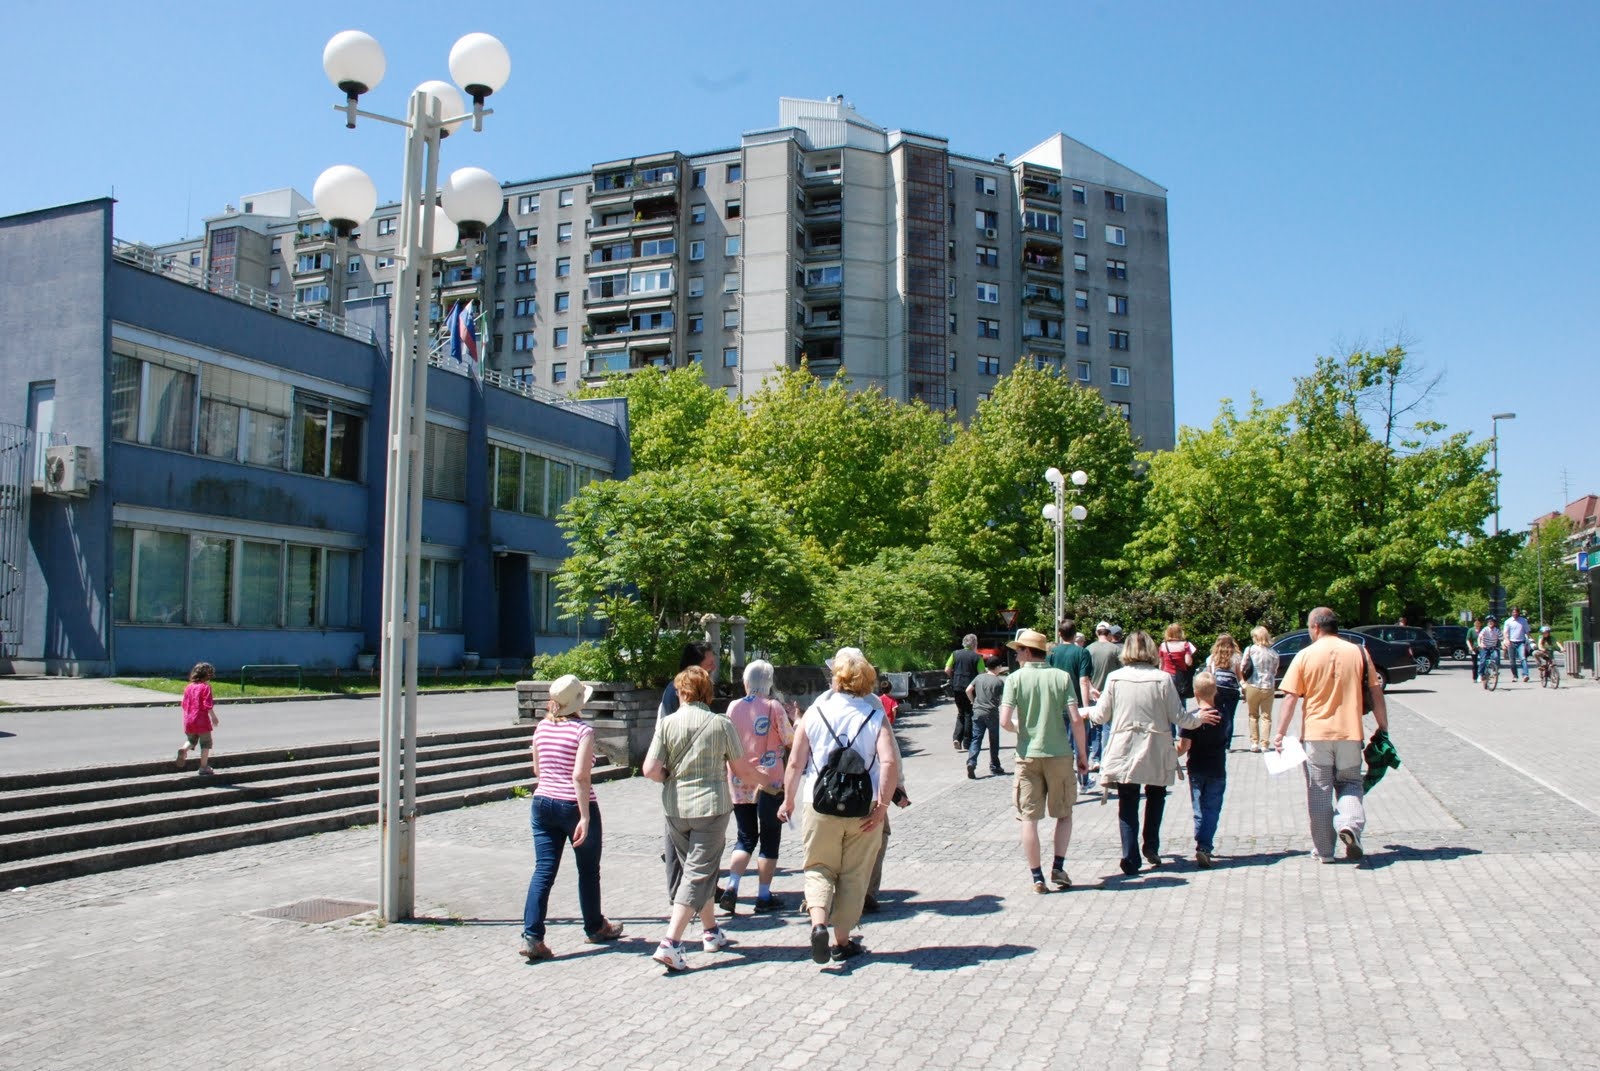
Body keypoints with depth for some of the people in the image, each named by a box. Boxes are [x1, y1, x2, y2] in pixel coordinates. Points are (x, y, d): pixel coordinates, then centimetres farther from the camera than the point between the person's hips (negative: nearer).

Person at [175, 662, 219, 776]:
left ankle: (184, 750, -9)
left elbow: (184, 704, 13)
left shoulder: (188, 687, 9)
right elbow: (207, 705, -15)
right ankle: (203, 767, 7)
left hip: (188, 721, 6)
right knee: (205, 743, 5)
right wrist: (214, 717, -6)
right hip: (202, 721, -6)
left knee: (191, 740, 23)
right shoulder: (205, 687, -10)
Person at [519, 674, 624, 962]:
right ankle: (595, 928, 30)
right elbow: (579, 776, -21)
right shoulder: (583, 730, -14)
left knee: (543, 871, 4)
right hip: (575, 806, -5)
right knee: (588, 871, 14)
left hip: (543, 803, 5)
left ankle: (532, 936, -6)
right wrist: (585, 817, -21)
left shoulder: (542, 728, 4)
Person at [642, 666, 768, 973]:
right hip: (711, 806, -3)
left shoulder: (667, 723, -3)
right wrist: (763, 775, 20)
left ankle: (711, 932, 32)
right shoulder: (721, 724, -6)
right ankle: (670, 944, -10)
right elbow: (741, 769, -1)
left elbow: (650, 770, -9)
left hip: (676, 808, 3)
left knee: (690, 869, 20)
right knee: (698, 874, 0)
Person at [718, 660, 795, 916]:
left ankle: (731, 887, -3)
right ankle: (764, 897, 10)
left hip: (739, 784, 4)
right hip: (769, 783, -4)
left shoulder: (733, 707, 1)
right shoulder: (774, 707, -10)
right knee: (769, 840, 8)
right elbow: (791, 740, -4)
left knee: (745, 838, 14)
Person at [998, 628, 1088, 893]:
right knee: (1064, 814, 18)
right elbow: (1076, 720, -9)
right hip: (1059, 755, 1)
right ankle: (1058, 868, 9)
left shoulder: (1015, 679, -5)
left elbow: (1005, 722, -12)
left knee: (1029, 818, 6)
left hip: (1028, 756, -1)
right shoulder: (1061, 677, -2)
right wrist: (1082, 754, 1)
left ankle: (1037, 878, 7)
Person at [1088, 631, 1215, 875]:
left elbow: (1101, 716, 2)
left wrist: (1086, 712, 25)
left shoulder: (1115, 678, -4)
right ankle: (1151, 845, 18)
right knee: (1155, 796, 23)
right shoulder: (1163, 678, -8)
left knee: (1128, 805, 6)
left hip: (1124, 752, 0)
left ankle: (1130, 859, 0)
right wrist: (1199, 719, 16)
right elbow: (1178, 717, -4)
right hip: (1156, 753, 0)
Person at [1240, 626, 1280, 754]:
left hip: (1253, 686, -1)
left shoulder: (1251, 649, -5)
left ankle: (1254, 743, 12)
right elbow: (1275, 672, 7)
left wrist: (1243, 682, 10)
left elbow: (1243, 667, -2)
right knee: (1266, 717, 7)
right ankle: (1264, 744, 3)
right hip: (1268, 687, 1)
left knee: (1253, 716, 13)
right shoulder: (1274, 654, 2)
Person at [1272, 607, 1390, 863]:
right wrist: (1383, 728, 10)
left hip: (1315, 734, -1)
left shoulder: (1305, 656, -4)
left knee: (1319, 791, 8)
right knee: (1350, 783, 18)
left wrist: (1280, 732, -6)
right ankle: (1350, 823, -10)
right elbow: (1376, 694, 3)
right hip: (1350, 733, 1)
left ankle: (1323, 850, 11)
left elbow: (1291, 698, -7)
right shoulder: (1359, 653, 1)